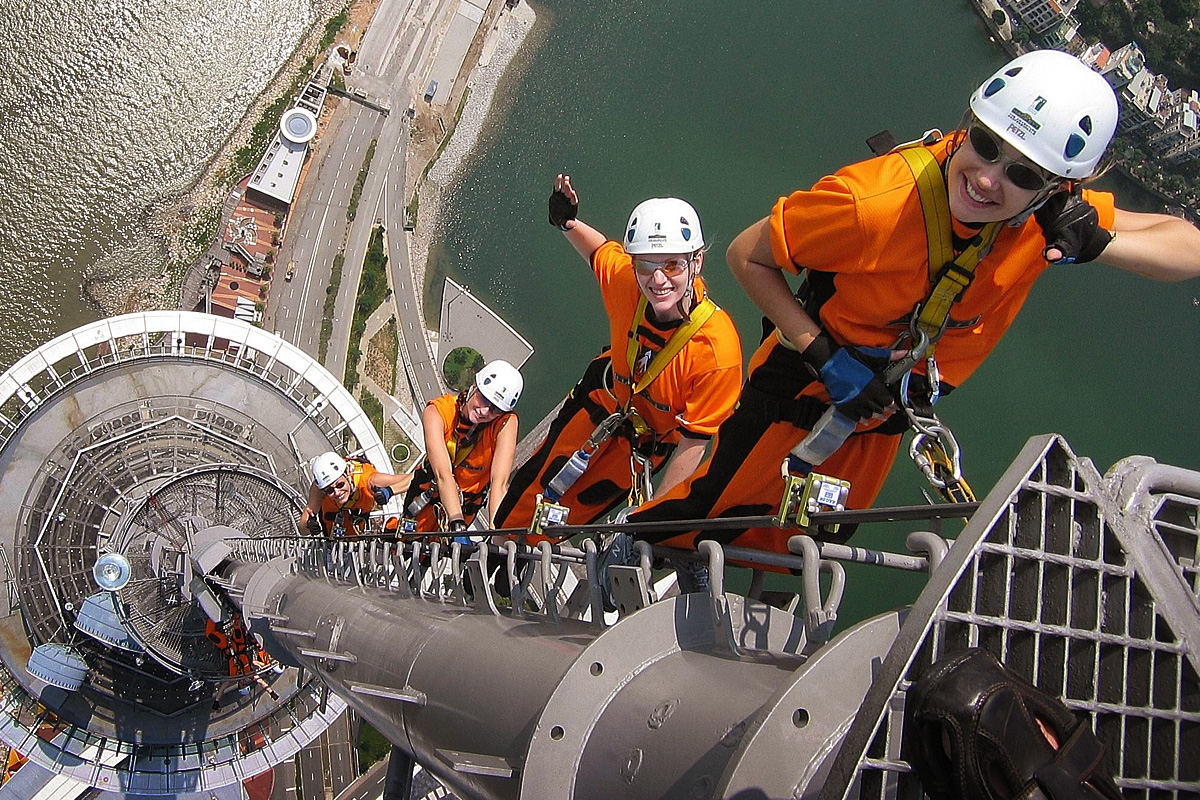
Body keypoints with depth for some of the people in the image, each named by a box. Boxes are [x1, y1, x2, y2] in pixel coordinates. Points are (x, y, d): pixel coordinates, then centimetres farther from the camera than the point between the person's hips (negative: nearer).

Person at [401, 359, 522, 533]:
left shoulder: (506, 423, -30)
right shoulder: (436, 412, -31)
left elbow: (499, 483, -38)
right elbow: (443, 475, -42)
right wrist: (457, 524, -54)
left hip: (467, 504, 0)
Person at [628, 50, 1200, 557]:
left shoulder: (1052, 211, -22)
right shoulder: (873, 202, -37)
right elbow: (746, 256, -24)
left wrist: (1100, 243, -34)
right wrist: (825, 356, -29)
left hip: (883, 409, 5)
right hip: (805, 384, -5)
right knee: (718, 510, 6)